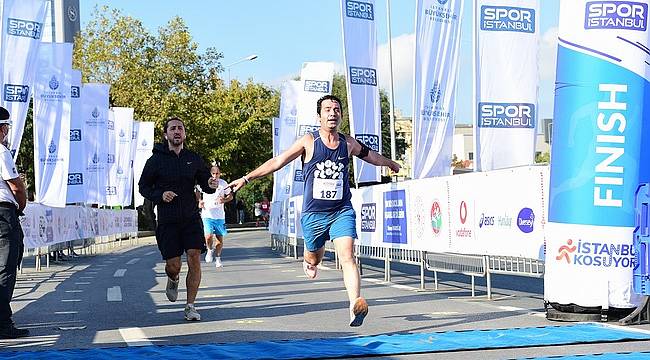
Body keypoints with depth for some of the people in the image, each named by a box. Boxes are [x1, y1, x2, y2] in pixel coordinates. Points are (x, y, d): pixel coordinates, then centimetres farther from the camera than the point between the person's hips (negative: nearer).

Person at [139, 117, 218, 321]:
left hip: (191, 218, 2)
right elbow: (143, 187, 5)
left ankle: (190, 307, 0)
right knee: (173, 265, -3)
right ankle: (173, 280, 36)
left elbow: (205, 184, 13)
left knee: (194, 260, -10)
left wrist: (211, 185, -12)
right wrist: (159, 195, -14)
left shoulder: (194, 159, 7)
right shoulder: (156, 160, 0)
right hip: (167, 220, -1)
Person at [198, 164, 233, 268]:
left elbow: (230, 196, 11)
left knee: (220, 238, 6)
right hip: (207, 214, -2)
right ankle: (210, 250, 13)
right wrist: (199, 201, -5)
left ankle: (217, 258, 26)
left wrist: (224, 200, -10)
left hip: (220, 216, 2)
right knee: (208, 236, -19)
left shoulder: (223, 183, 1)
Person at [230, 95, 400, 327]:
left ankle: (355, 306, -30)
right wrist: (246, 178, -4)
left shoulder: (348, 143, 4)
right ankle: (309, 262, 56)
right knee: (315, 256, 17)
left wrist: (391, 164, 43)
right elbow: (277, 162, -2)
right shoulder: (309, 142, -4)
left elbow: (370, 155, 26)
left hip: (342, 212, 0)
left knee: (347, 255, -18)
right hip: (313, 214, 0)